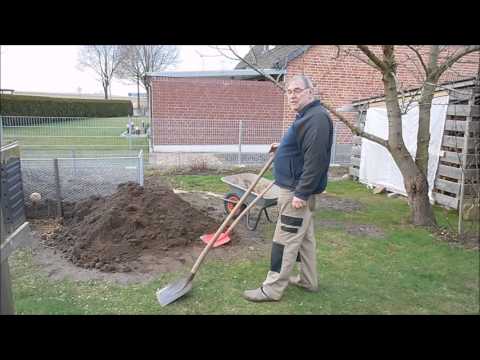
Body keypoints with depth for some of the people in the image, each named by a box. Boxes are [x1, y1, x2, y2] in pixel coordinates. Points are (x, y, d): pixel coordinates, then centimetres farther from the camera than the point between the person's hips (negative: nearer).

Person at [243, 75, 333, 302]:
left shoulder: (316, 118, -18)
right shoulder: (306, 116, 16)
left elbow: (315, 159, -26)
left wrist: (301, 193, -27)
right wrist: (282, 148, 21)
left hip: (297, 190, -11)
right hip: (296, 188, 11)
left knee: (285, 240, -4)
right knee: (304, 237, 17)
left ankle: (272, 289, 6)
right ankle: (308, 281, 30)